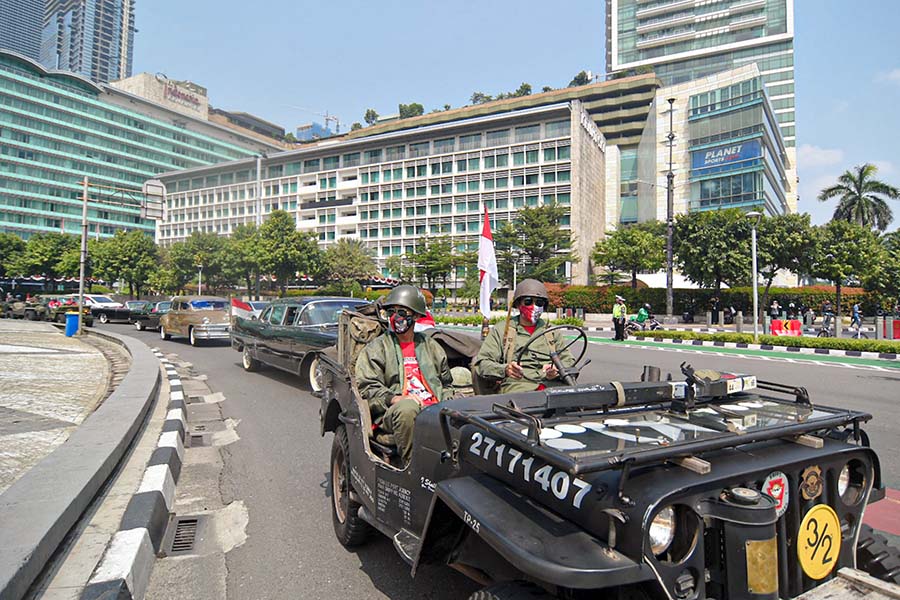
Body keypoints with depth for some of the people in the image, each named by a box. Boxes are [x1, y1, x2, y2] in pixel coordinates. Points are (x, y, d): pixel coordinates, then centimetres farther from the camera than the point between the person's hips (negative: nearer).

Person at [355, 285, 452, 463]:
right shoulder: (375, 348, 12)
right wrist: (396, 398, -16)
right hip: (392, 412, -3)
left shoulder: (431, 346, 25)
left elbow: (446, 383, 30)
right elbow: (366, 388, 1)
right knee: (407, 408, -39)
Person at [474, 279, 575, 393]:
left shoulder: (552, 331, 27)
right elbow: (481, 363, 9)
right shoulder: (501, 329, 17)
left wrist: (557, 370, -2)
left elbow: (569, 362, 23)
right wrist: (504, 370, -13)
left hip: (553, 385, 4)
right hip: (517, 386, -3)